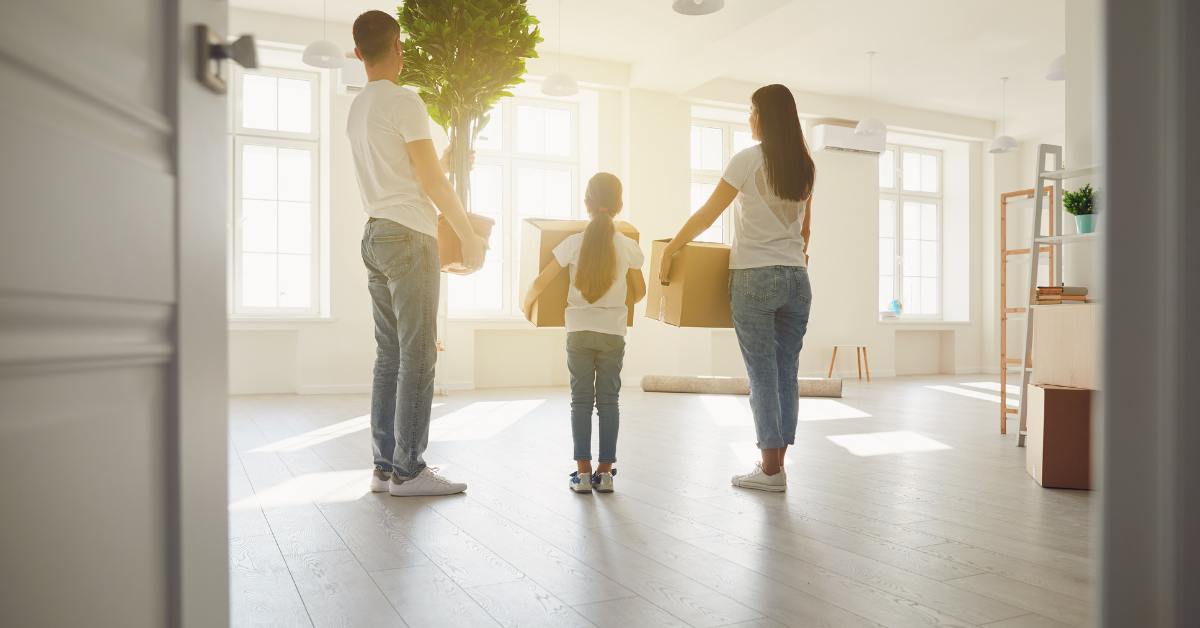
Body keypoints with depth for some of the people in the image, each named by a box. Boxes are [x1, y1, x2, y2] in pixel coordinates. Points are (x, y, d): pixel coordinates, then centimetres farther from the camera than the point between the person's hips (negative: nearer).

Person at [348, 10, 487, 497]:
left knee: (389, 355, 7)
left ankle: (384, 467, 10)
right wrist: (470, 236, -1)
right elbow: (434, 183, -8)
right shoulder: (404, 101, -7)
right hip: (409, 237, -8)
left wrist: (445, 162, 37)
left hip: (374, 237, 8)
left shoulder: (356, 109, 19)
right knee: (417, 354, -7)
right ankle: (408, 470, -5)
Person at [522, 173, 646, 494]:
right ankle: (605, 472, 8)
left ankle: (583, 471, 6)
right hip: (613, 332, 1)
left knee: (581, 400, 6)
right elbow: (640, 292, 9)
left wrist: (526, 304, 14)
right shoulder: (628, 246, -3)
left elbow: (540, 282, -5)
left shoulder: (574, 243, -8)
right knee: (608, 400, 7)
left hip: (579, 331, 0)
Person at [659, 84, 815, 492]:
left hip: (754, 278, -6)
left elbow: (706, 216, -5)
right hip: (796, 278, 6)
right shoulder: (805, 167, 11)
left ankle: (770, 469, 3)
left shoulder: (748, 160, -7)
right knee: (786, 373, 7)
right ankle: (777, 464, 13)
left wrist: (669, 251, 5)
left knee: (762, 375, -1)